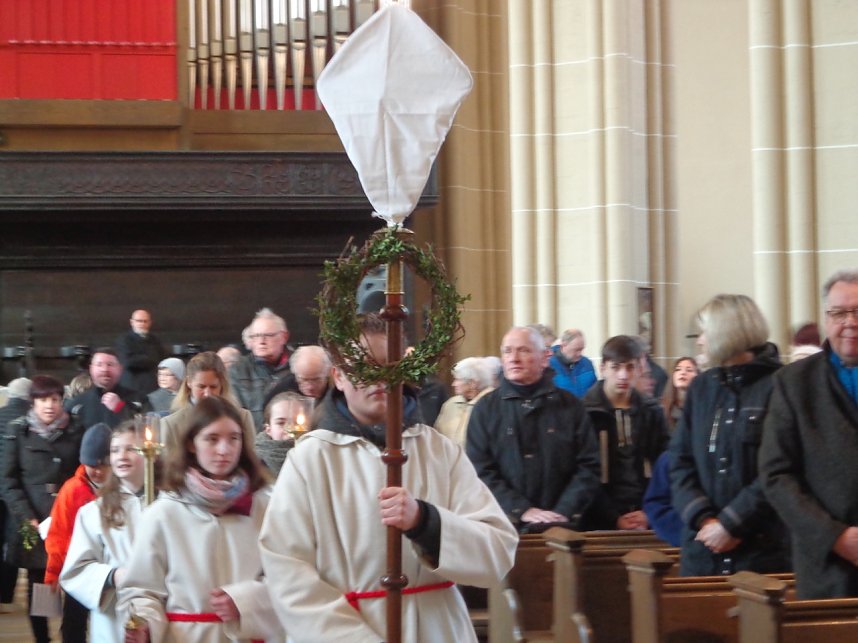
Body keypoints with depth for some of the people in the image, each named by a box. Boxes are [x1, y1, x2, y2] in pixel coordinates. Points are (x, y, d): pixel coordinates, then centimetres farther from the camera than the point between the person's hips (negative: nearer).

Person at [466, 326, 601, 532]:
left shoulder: (570, 407, 7)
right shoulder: (485, 409, 5)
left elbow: (588, 467, 3)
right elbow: (480, 471, -3)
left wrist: (564, 512, -11)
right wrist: (522, 511, -14)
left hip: (563, 526, 1)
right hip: (505, 526, -1)